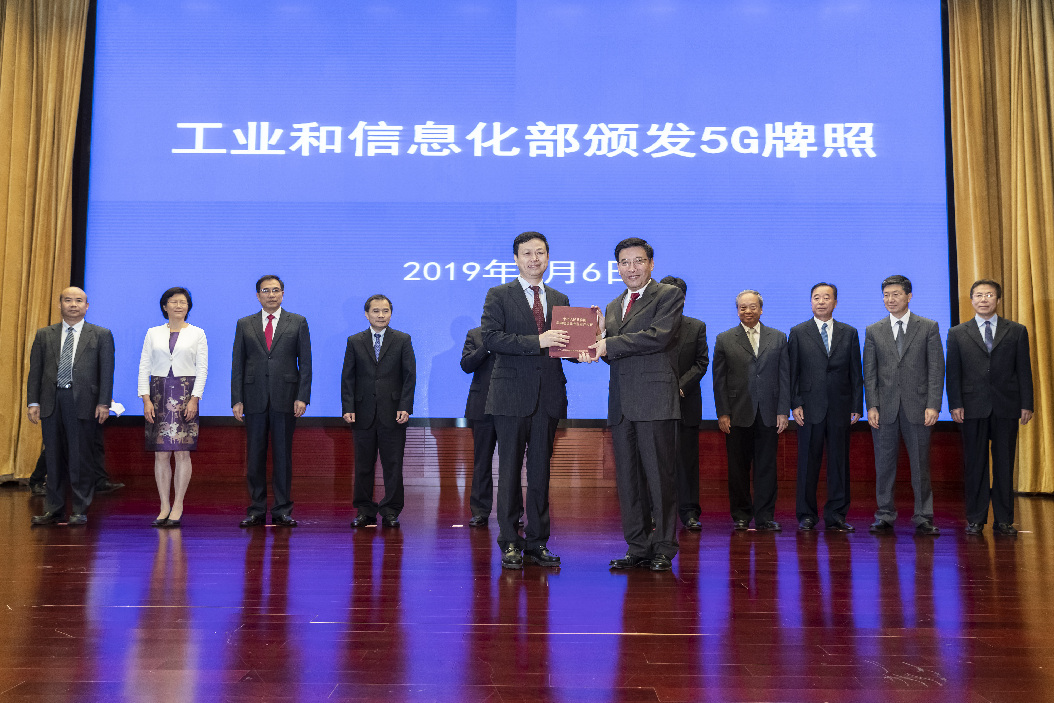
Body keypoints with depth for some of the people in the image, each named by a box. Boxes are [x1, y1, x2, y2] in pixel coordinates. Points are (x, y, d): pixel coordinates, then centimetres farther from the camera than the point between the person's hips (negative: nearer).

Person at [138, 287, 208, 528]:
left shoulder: (197, 334, 6)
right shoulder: (153, 333, 10)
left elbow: (202, 368, 1)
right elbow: (144, 367, 7)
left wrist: (194, 398, -9)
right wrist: (146, 398, -4)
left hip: (185, 393, -2)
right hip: (159, 392, 2)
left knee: (182, 453, -4)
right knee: (161, 454, 1)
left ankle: (177, 507, 3)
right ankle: (164, 506, 9)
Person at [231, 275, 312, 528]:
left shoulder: (298, 322, 6)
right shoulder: (244, 324, 10)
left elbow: (305, 362, 3)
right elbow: (238, 365, 8)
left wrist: (302, 397, -6)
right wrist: (236, 400, -1)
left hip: (285, 399, -1)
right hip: (254, 399, 1)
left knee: (283, 455, 3)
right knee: (254, 457, 5)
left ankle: (282, 511, 10)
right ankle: (256, 511, 13)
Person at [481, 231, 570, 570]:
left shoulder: (559, 299, 16)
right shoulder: (498, 295, 2)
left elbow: (564, 344, 16)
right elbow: (491, 338, -12)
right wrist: (537, 342, -20)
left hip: (548, 396, 4)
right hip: (512, 395, -4)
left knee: (541, 471, 8)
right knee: (510, 470, 2)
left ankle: (537, 542, 16)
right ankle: (510, 544, 11)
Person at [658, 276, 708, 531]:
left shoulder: (697, 327, 9)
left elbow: (702, 363, 4)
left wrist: (681, 386, -9)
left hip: (686, 402, 1)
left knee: (687, 459, 3)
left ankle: (689, 511, 9)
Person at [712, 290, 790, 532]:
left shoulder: (778, 338, 10)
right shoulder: (724, 339, 6)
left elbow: (784, 376, 7)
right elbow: (719, 379, 4)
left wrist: (783, 412, 0)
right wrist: (722, 413, -3)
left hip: (768, 414, 1)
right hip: (737, 414, -1)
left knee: (766, 467, 3)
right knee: (738, 468, 4)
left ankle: (765, 517, 9)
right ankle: (741, 516, 14)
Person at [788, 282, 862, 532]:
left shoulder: (849, 333, 11)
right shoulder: (798, 333, 6)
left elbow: (856, 373, 9)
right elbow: (792, 372, 3)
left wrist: (857, 406, 2)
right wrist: (795, 404, -6)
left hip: (840, 408, 2)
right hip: (810, 408, -1)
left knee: (839, 462, 4)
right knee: (808, 462, 2)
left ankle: (836, 516, 13)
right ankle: (806, 516, 10)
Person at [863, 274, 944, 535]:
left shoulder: (929, 327, 5)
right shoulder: (873, 331, 9)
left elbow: (936, 369, 0)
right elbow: (869, 373, 6)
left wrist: (933, 405, -8)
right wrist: (872, 406, -3)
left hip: (917, 407, -1)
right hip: (885, 408, 1)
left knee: (920, 464, 4)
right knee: (884, 464, 4)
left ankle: (923, 518, 12)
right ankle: (885, 517, 13)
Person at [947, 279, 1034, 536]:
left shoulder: (1017, 331, 8)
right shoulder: (957, 333, 8)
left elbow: (1024, 370, 6)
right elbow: (953, 372, 4)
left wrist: (1027, 404, 0)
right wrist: (955, 404, -4)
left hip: (1006, 408, 1)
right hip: (973, 408, 0)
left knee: (1004, 464, 4)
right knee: (975, 464, 3)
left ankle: (1004, 520, 12)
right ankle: (975, 519, 11)